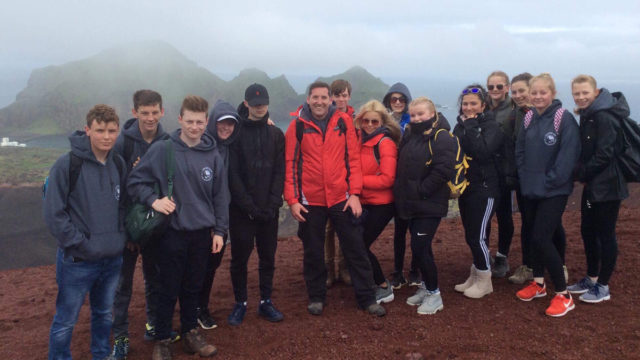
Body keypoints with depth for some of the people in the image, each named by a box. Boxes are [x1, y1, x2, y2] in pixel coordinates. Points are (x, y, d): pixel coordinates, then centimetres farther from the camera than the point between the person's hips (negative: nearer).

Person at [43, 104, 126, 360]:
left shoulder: (118, 164, 4)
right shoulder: (67, 164, -13)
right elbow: (53, 214, -13)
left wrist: (121, 237, 4)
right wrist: (80, 244, -15)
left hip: (113, 259, 5)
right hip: (77, 261, -5)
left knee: (104, 314, 20)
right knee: (65, 321, 7)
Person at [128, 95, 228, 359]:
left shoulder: (213, 155, 0)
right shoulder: (162, 149, -9)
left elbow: (220, 196, 6)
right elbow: (135, 182, -3)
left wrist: (219, 230, 4)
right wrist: (153, 200, -19)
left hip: (202, 233, 3)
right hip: (172, 232, -3)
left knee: (193, 288, 16)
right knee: (169, 290, 7)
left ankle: (190, 332, 34)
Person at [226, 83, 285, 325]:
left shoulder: (276, 134, 6)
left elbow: (280, 171, 1)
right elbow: (233, 174, -8)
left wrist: (273, 204, -10)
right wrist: (249, 206, -14)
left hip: (269, 210, 3)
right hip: (241, 210, -2)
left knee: (268, 257, 10)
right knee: (239, 257, 5)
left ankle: (266, 302, 24)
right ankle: (240, 303, 21)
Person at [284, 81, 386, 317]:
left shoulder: (344, 121, 1)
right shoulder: (298, 125, -1)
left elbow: (353, 158, 1)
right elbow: (290, 164, -1)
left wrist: (355, 193, -5)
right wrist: (292, 200, -5)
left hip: (342, 198, 1)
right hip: (310, 200, 0)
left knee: (355, 249, 7)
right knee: (313, 252, 11)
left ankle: (367, 297, 19)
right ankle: (316, 297, 28)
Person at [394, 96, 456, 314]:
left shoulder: (441, 137, -11)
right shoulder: (409, 136, 14)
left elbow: (444, 170, -21)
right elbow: (401, 166, 23)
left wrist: (420, 190, -19)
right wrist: (402, 191, 10)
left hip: (430, 204, -7)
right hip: (411, 204, 7)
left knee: (419, 248, -8)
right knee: (420, 247, 15)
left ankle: (434, 294, 7)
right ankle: (426, 287, 30)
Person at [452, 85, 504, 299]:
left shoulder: (491, 126, -9)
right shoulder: (460, 125, 10)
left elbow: (482, 151, -25)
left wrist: (471, 126, -19)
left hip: (484, 188, -7)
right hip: (465, 187, 7)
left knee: (478, 235, -5)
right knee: (470, 235, 13)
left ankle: (485, 281, 12)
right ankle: (475, 275, 27)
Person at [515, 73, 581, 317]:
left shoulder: (564, 119, -12)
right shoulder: (528, 118, 7)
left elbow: (568, 155, -17)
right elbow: (520, 151, 13)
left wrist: (550, 181, -16)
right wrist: (525, 176, 1)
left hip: (554, 191, -6)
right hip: (531, 189, 6)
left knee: (541, 238, -10)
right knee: (535, 236, 15)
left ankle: (563, 295, 4)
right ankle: (538, 283, 33)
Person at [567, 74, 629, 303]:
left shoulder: (604, 117, -18)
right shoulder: (588, 115, 10)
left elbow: (605, 154, -22)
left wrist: (582, 173, -11)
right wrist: (583, 174, 2)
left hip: (607, 185, -9)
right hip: (592, 185, 9)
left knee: (605, 234, 2)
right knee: (587, 231, 15)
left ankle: (603, 287, 14)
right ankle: (591, 279, 29)